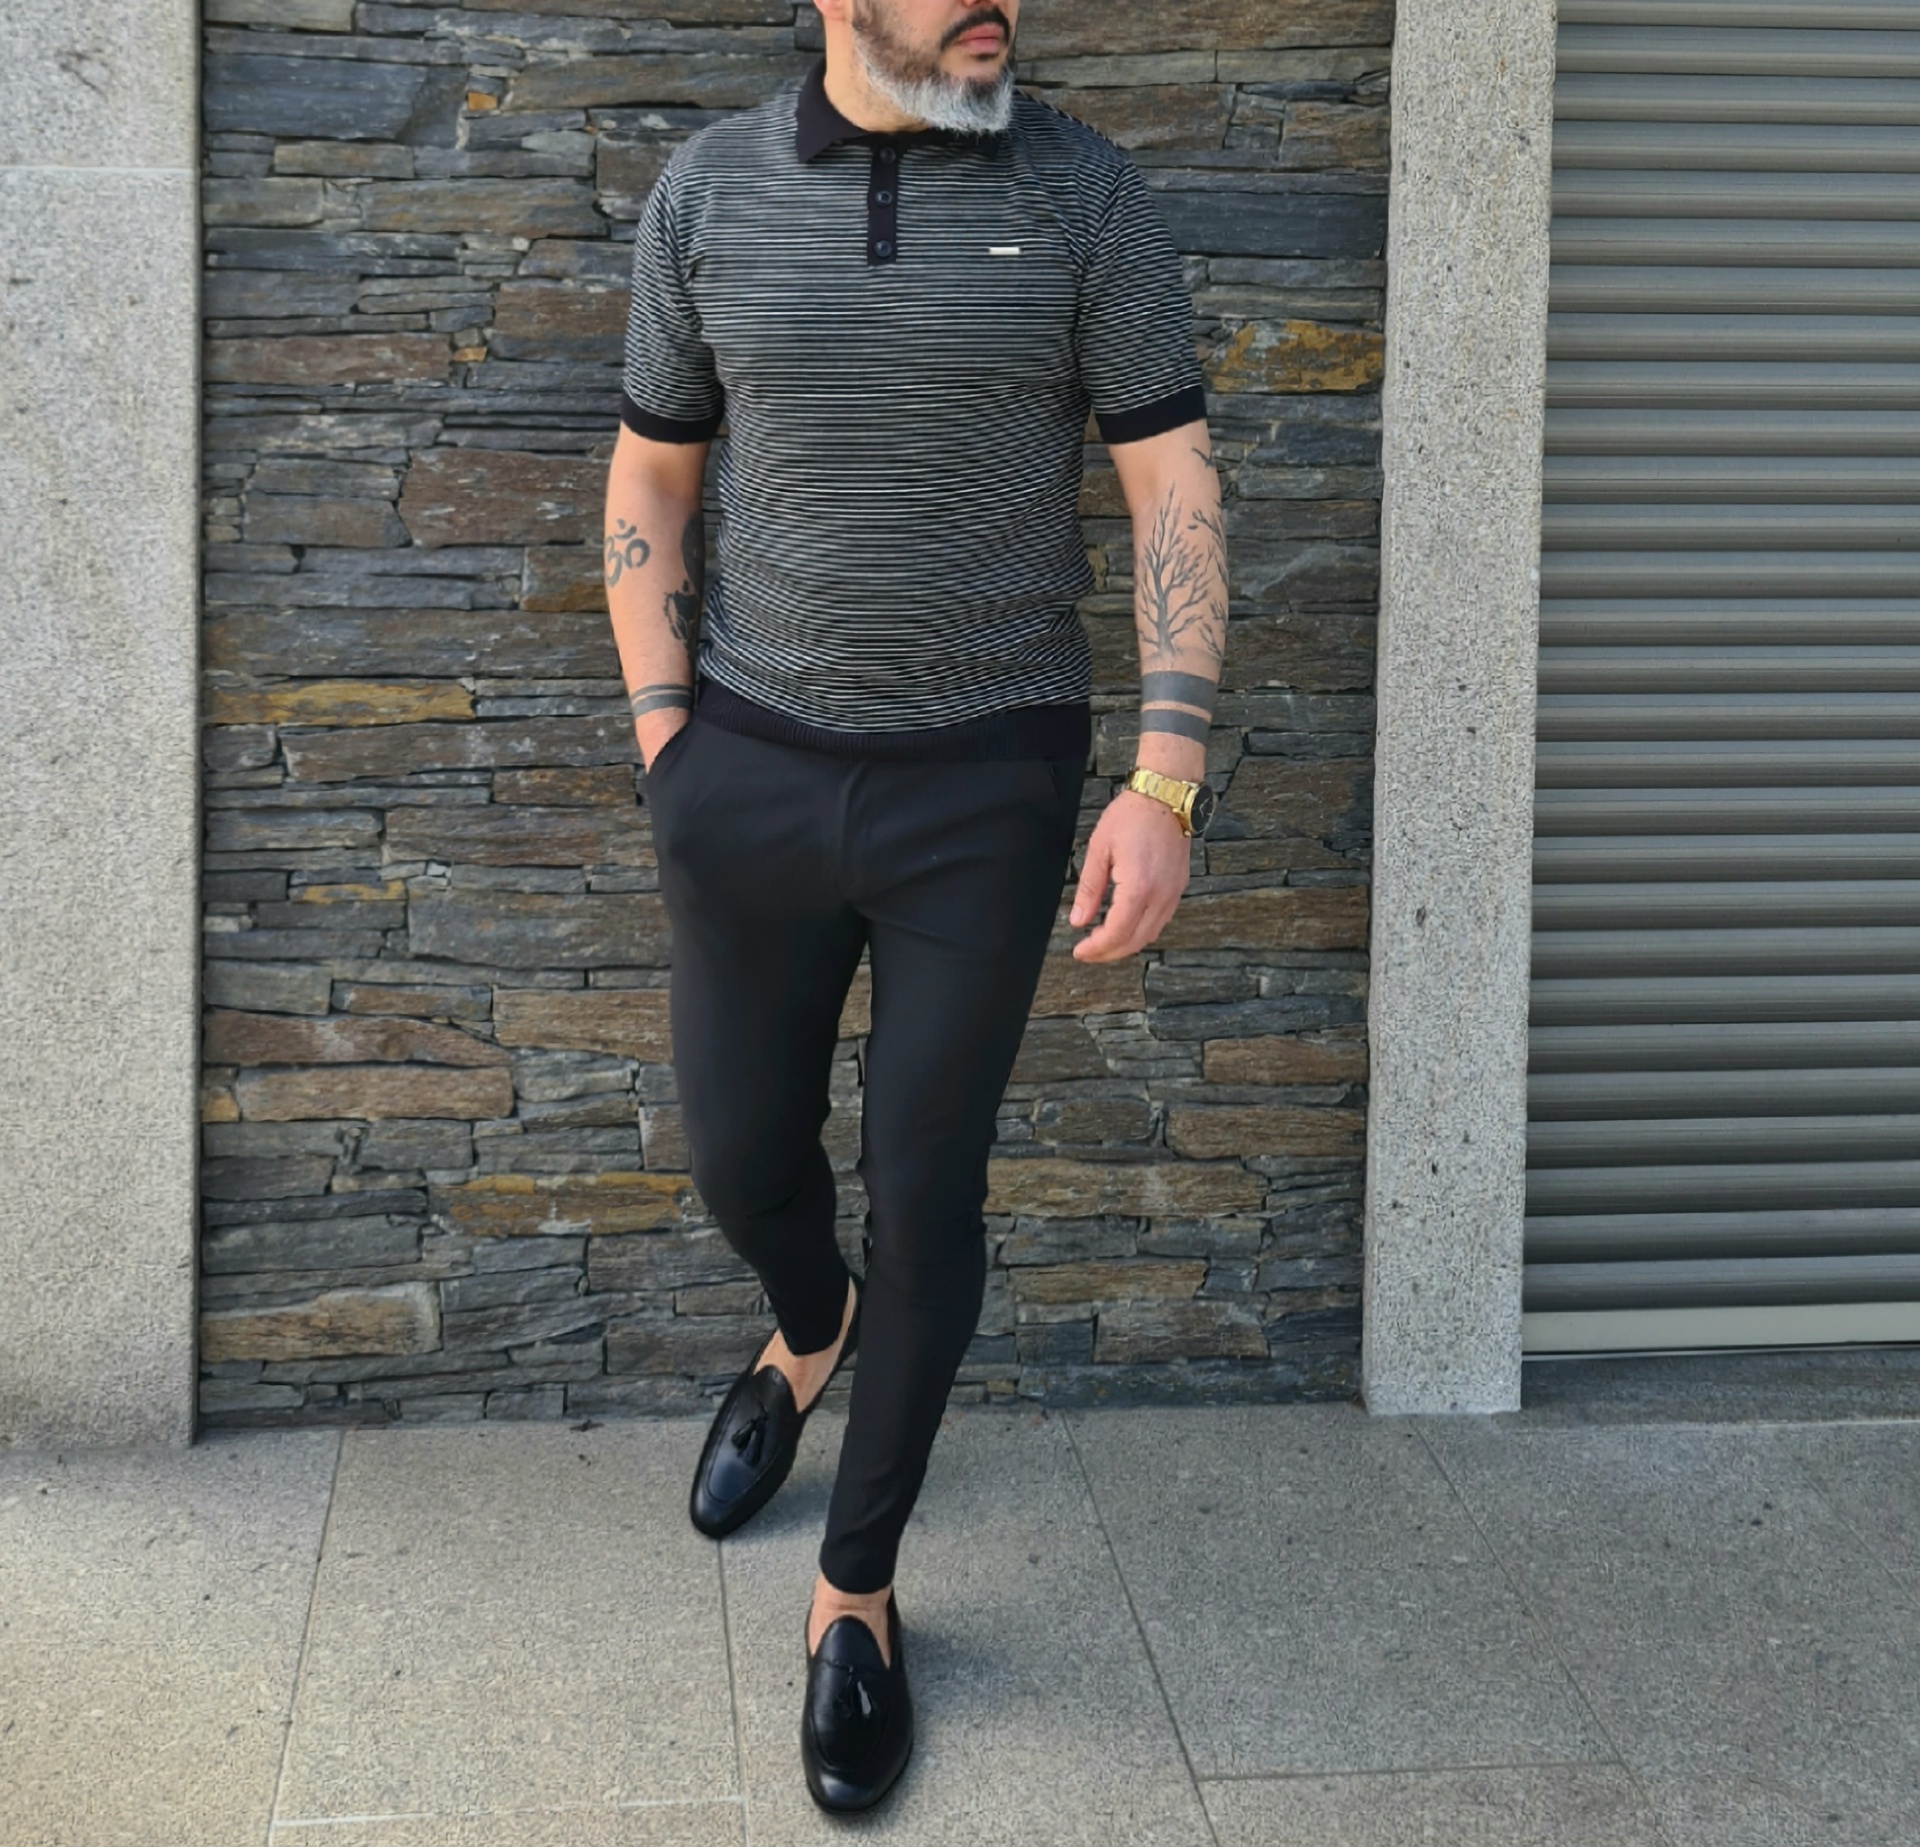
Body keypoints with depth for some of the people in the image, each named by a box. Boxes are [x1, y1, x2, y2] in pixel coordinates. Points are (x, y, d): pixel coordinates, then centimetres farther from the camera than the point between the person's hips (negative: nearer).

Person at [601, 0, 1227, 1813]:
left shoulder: (1082, 192, -6)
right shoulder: (708, 190, -1)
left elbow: (1174, 492, -7)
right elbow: (650, 484, 9)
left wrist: (1166, 785, -14)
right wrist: (664, 742, 2)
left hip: (987, 780, -2)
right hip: (754, 772, 2)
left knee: (926, 1185, 5)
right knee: (740, 1151, 14)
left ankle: (855, 1593, 24)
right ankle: (808, 1334, 51)